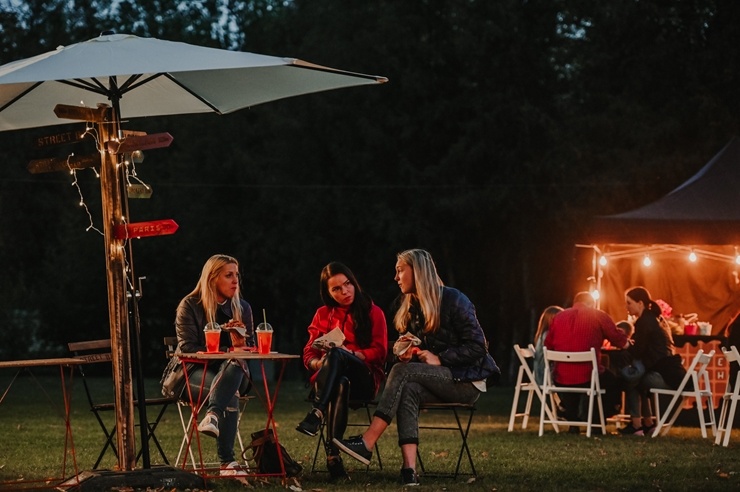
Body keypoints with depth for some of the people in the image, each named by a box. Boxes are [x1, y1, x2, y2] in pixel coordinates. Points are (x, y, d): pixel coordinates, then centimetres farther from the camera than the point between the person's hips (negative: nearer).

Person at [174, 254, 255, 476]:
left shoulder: (242, 307, 12)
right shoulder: (189, 306, -2)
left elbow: (250, 347, 14)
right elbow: (187, 348, -9)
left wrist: (240, 336, -11)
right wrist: (223, 352, -18)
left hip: (230, 369, 4)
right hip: (195, 371, -4)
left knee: (235, 365, -37)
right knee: (230, 393, -37)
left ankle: (213, 416, -59)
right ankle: (227, 462, -48)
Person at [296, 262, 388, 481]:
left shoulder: (373, 312, 9)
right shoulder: (323, 315, 17)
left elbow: (379, 352, -1)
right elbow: (308, 354, 11)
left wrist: (349, 353, -17)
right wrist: (319, 363, -13)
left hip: (365, 379, -2)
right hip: (332, 379, 2)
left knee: (336, 353, -36)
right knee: (340, 384, -39)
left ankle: (317, 414, -54)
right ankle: (333, 454, -52)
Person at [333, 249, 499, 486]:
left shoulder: (453, 300, -10)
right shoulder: (409, 306, 12)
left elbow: (477, 347, -13)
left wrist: (439, 359, -20)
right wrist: (406, 352, -5)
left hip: (466, 381, -6)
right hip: (437, 381, 6)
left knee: (402, 372, -28)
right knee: (408, 390, -30)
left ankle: (367, 444, -36)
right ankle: (409, 468, -45)